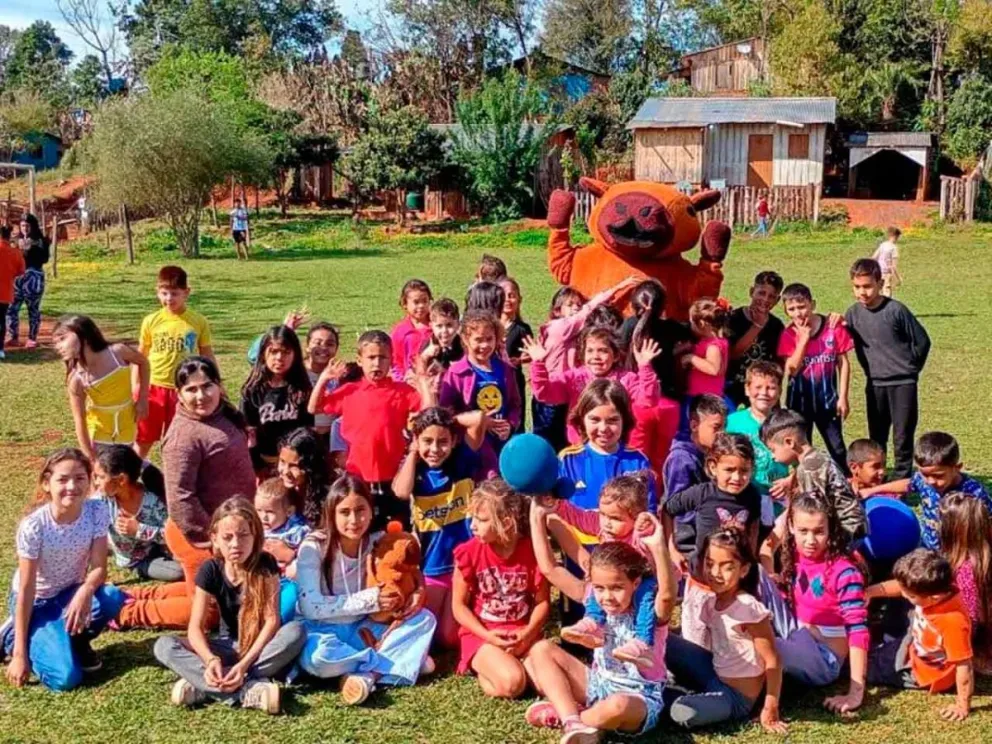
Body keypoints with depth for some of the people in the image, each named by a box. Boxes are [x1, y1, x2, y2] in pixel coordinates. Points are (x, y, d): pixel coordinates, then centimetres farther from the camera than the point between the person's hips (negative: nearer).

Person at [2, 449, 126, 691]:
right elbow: (26, 589, -21)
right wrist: (19, 652, -20)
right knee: (66, 677, -22)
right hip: (36, 602, -3)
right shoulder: (33, 525, -26)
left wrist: (86, 591, -41)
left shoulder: (97, 511, -17)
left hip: (70, 593, 4)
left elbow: (99, 567, -17)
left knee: (113, 598, -31)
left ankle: (76, 641, 2)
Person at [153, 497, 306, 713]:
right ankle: (249, 690, -37)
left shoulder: (265, 565, -15)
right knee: (164, 646, -21)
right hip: (229, 645, 2)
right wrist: (210, 659, -34)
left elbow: (272, 619, -19)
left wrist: (245, 663, -31)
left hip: (262, 646, -2)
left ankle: (203, 687, -32)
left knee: (295, 632, -35)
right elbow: (196, 627, -13)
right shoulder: (210, 570, -10)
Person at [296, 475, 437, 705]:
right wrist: (370, 600, -23)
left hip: (363, 630, 5)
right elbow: (310, 607, -20)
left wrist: (412, 596, -20)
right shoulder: (313, 548, -15)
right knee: (319, 657, -39)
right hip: (322, 630, -4)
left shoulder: (379, 542, -4)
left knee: (425, 618, -13)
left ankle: (367, 674, -28)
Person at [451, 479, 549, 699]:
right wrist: (488, 636, -16)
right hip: (481, 635, -2)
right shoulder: (469, 553, -10)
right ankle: (486, 670, 2)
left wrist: (528, 634, -17)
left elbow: (542, 601, -1)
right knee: (511, 683, -29)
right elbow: (459, 606, -4)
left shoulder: (532, 551, -7)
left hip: (523, 634, 2)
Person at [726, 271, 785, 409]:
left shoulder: (777, 326, 1)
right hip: (731, 388, -3)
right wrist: (757, 326, -18)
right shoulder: (733, 318, -9)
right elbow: (732, 353, -18)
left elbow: (779, 363, 8)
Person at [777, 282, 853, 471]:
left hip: (828, 399, 0)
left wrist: (843, 397, -4)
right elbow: (791, 370, -16)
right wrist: (804, 338, -20)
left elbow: (843, 363, -2)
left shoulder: (833, 328, -7)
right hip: (800, 400, 0)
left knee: (837, 449, 8)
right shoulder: (788, 335, -6)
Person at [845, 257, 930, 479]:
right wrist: (872, 369, 13)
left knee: (902, 440, -1)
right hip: (874, 385, 4)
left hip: (903, 384, -4)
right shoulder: (853, 313, -1)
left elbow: (922, 341, -5)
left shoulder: (896, 310, -14)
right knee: (876, 440, 13)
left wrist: (909, 369, 4)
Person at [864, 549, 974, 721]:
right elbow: (901, 587, -4)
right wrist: (870, 592, -12)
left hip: (923, 672, -6)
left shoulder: (954, 622, -44)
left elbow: (964, 666, -35)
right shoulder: (935, 588, -23)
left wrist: (963, 706, -28)